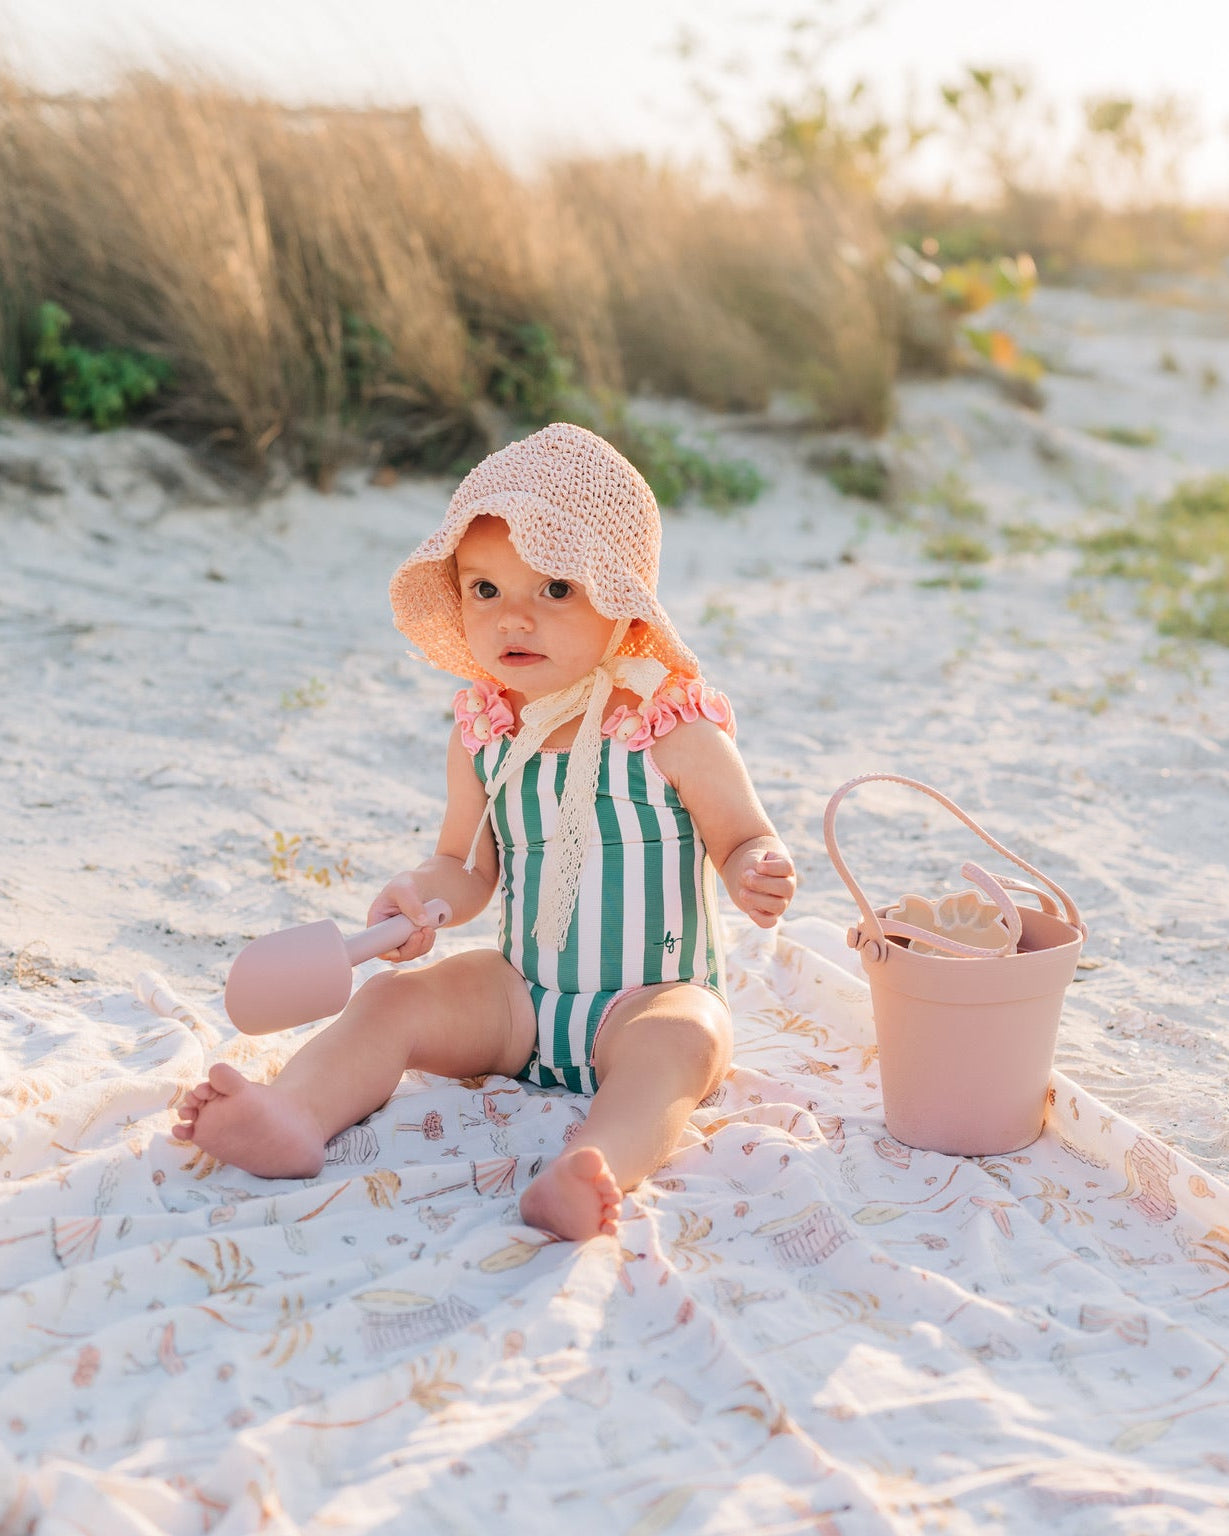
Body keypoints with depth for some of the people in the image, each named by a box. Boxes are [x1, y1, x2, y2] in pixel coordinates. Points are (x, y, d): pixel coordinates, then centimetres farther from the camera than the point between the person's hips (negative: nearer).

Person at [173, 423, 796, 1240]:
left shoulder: (675, 730, -12)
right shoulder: (482, 734, 2)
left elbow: (748, 842, -4)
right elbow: (468, 866, 12)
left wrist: (757, 875, -29)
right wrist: (418, 894, -11)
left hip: (656, 997, -5)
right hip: (520, 997, 5)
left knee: (677, 1042, -36)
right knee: (393, 996, -14)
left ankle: (600, 1170, -62)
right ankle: (295, 1113, -36)